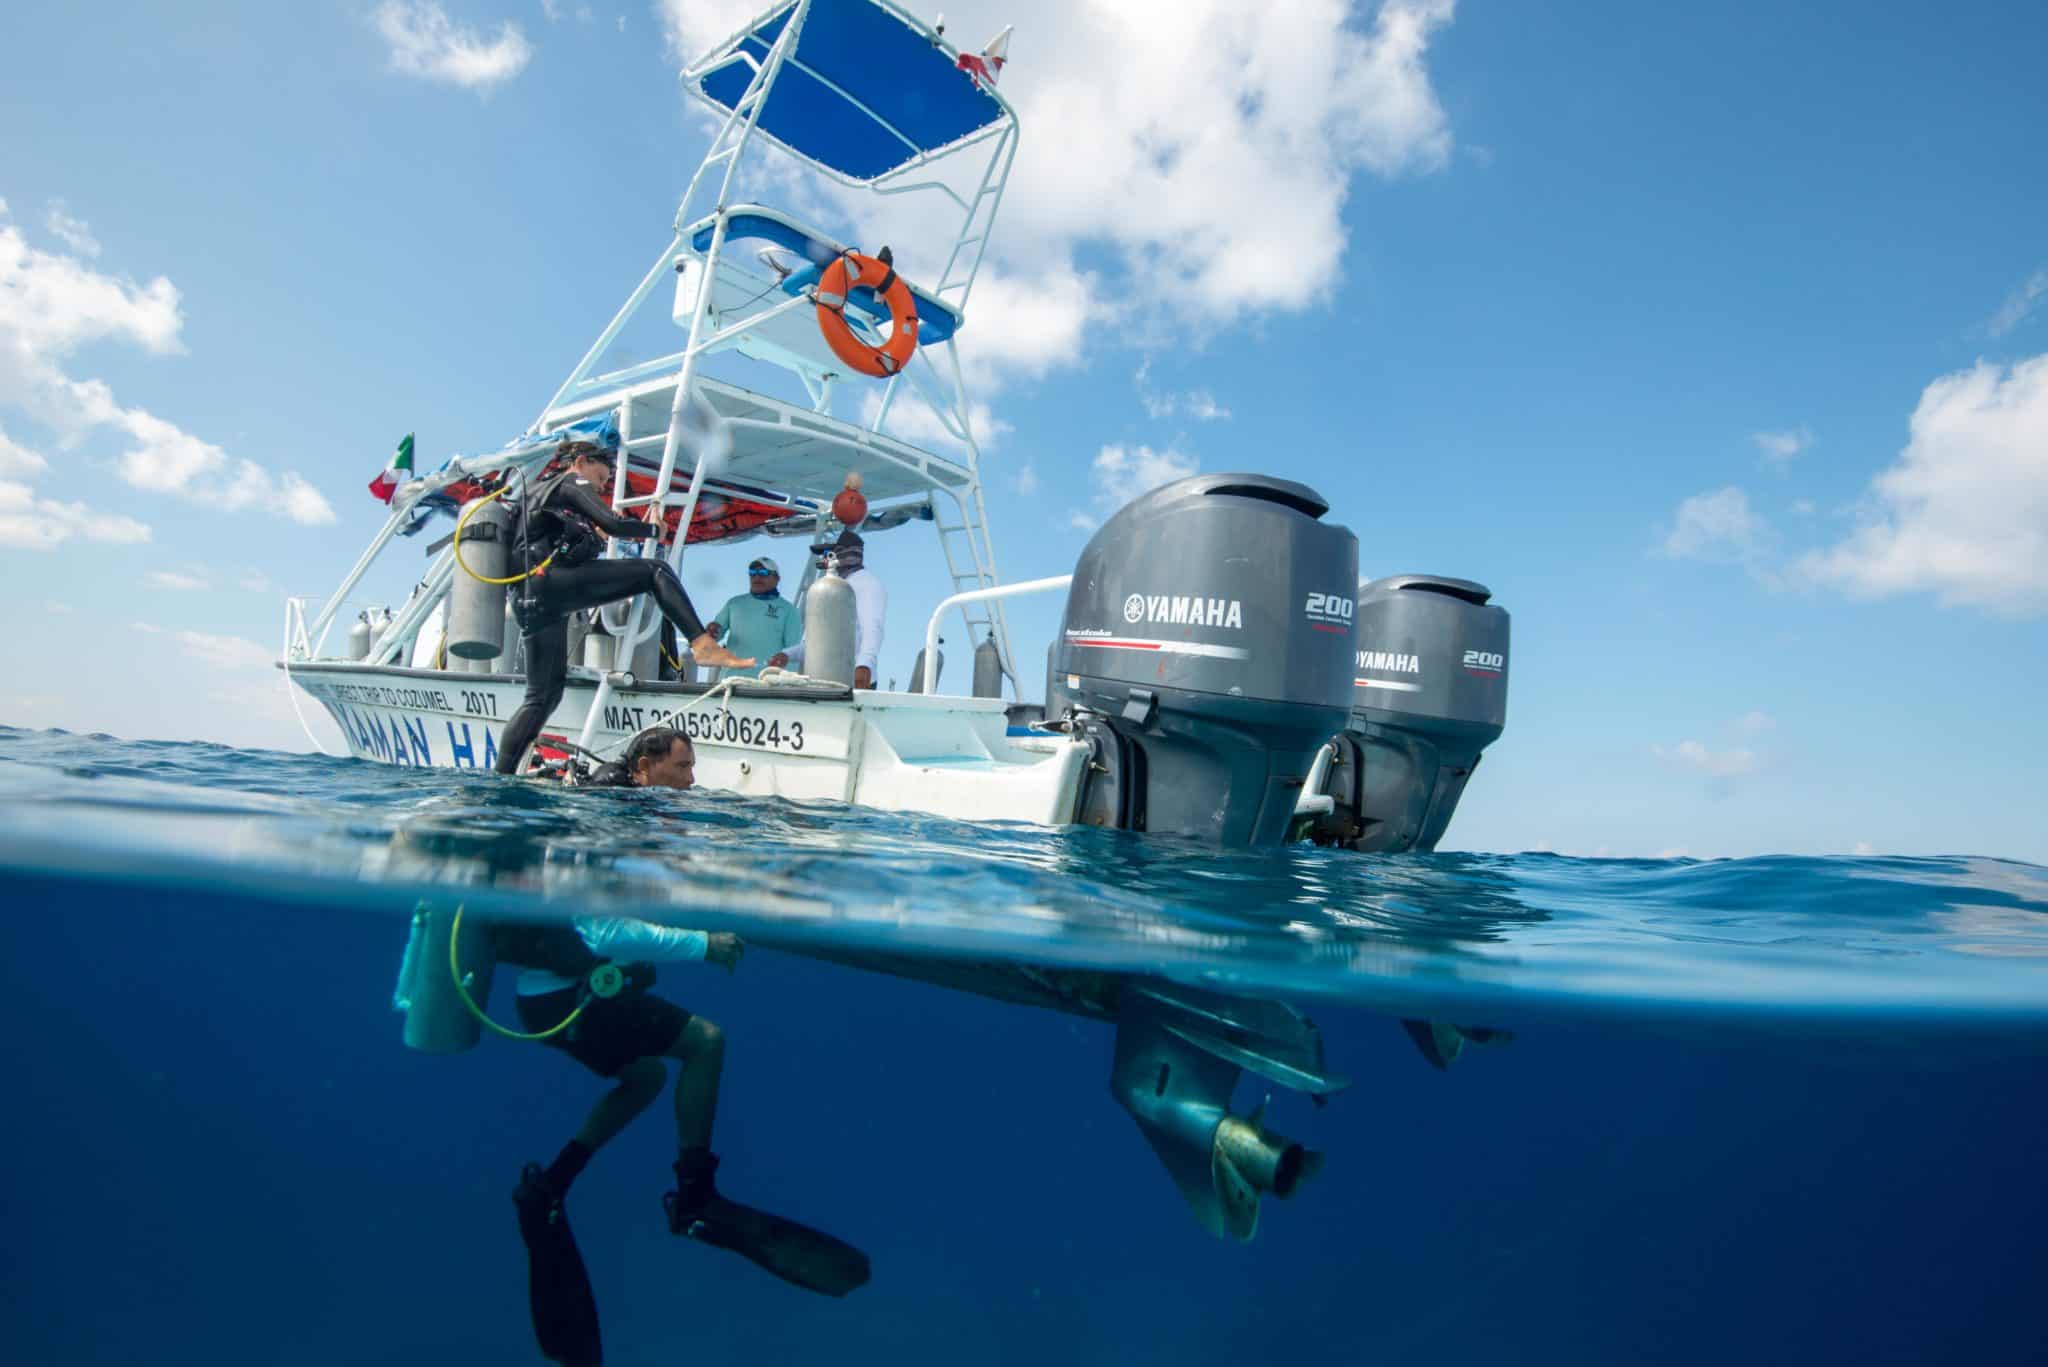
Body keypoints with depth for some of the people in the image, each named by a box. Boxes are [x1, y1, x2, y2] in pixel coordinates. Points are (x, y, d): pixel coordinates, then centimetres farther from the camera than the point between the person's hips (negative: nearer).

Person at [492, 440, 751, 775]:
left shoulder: (538, 492, 37)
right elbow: (613, 524, -5)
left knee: (543, 694, 9)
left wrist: (591, 534, 36)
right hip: (552, 580, -9)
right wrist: (654, 529, 10)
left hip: (527, 600, 9)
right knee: (655, 571, -12)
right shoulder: (572, 482, 10)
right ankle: (703, 645, -32)